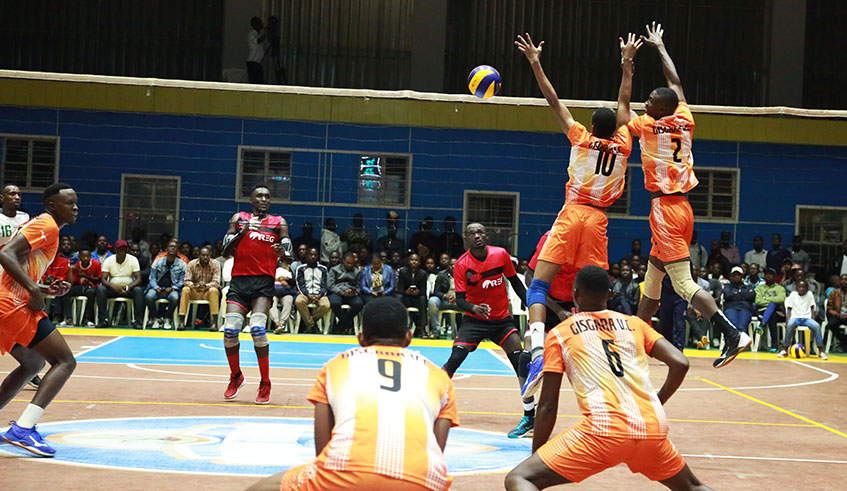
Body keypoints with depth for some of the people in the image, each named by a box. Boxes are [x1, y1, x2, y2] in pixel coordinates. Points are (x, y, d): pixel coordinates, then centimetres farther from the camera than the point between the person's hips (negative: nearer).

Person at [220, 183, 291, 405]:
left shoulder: (279, 222, 10)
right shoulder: (239, 219, 12)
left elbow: (288, 250, -1)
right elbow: (226, 251, 4)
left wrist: (281, 251, -25)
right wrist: (242, 233, -13)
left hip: (264, 281, -2)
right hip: (239, 280, 2)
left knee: (257, 328, -21)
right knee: (230, 330, -10)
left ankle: (265, 384, -9)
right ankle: (236, 376, 16)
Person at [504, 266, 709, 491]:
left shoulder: (559, 334, 12)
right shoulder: (635, 324, 20)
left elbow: (548, 406, 9)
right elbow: (680, 364, 9)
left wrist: (535, 453, 19)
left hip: (604, 431, -4)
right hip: (653, 430, 4)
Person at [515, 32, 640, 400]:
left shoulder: (582, 139, 1)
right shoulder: (622, 146, 8)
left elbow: (554, 102, 3)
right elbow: (624, 103, 20)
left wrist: (535, 63, 8)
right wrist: (627, 63, 29)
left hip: (572, 215, -3)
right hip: (598, 221, 3)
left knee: (540, 283, -8)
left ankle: (537, 350, -29)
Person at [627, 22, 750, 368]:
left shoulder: (648, 126, -9)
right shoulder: (685, 122, 7)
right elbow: (676, 84, 21)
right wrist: (660, 47, 32)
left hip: (665, 208, -8)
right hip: (682, 206, 8)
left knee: (683, 283, -13)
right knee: (652, 275, 17)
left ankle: (733, 334, -24)